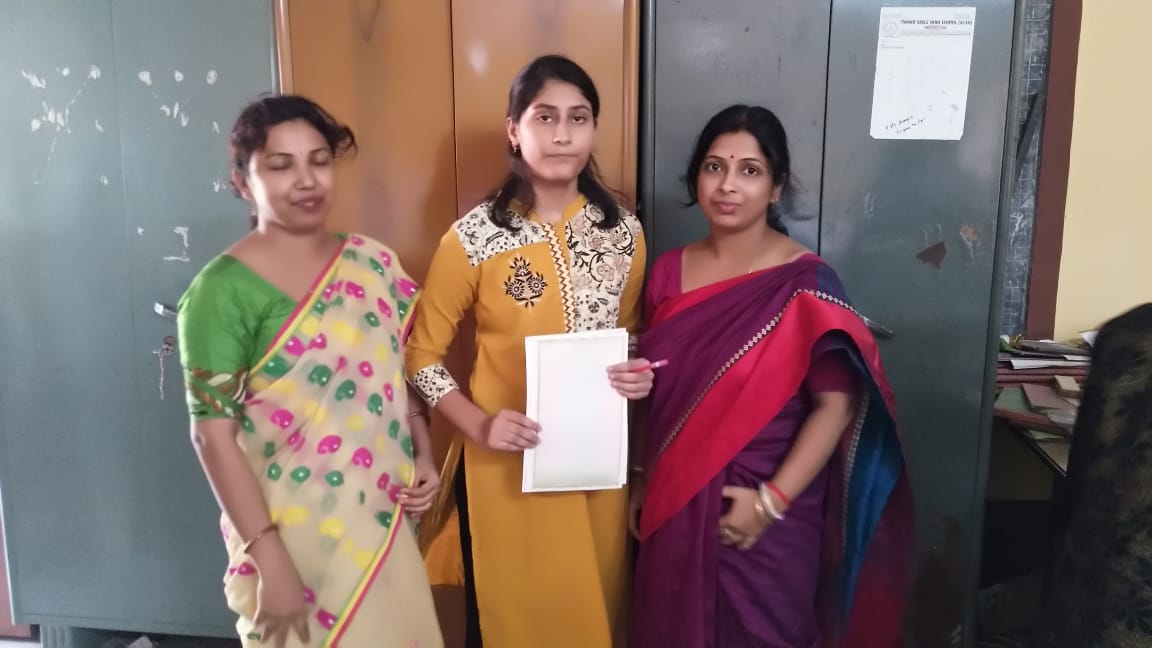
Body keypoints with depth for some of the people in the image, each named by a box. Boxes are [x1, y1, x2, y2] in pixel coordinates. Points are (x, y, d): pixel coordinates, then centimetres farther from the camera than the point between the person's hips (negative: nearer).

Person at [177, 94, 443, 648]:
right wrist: (269, 558, -17)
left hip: (383, 518, 5)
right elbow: (213, 435, -15)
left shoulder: (374, 263, 2)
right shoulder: (223, 291, -14)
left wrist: (423, 454, -1)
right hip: (293, 533, -5)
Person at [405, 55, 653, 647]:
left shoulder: (623, 231, 0)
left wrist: (638, 374, -7)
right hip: (506, 464, -3)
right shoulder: (474, 237, -12)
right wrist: (477, 424, -18)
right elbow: (422, 353, -5)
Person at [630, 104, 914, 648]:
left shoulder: (804, 283, -13)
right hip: (675, 504, 5)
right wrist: (642, 480, 10)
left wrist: (772, 500, -19)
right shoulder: (668, 271, 2)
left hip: (762, 515, -4)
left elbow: (837, 404, -15)